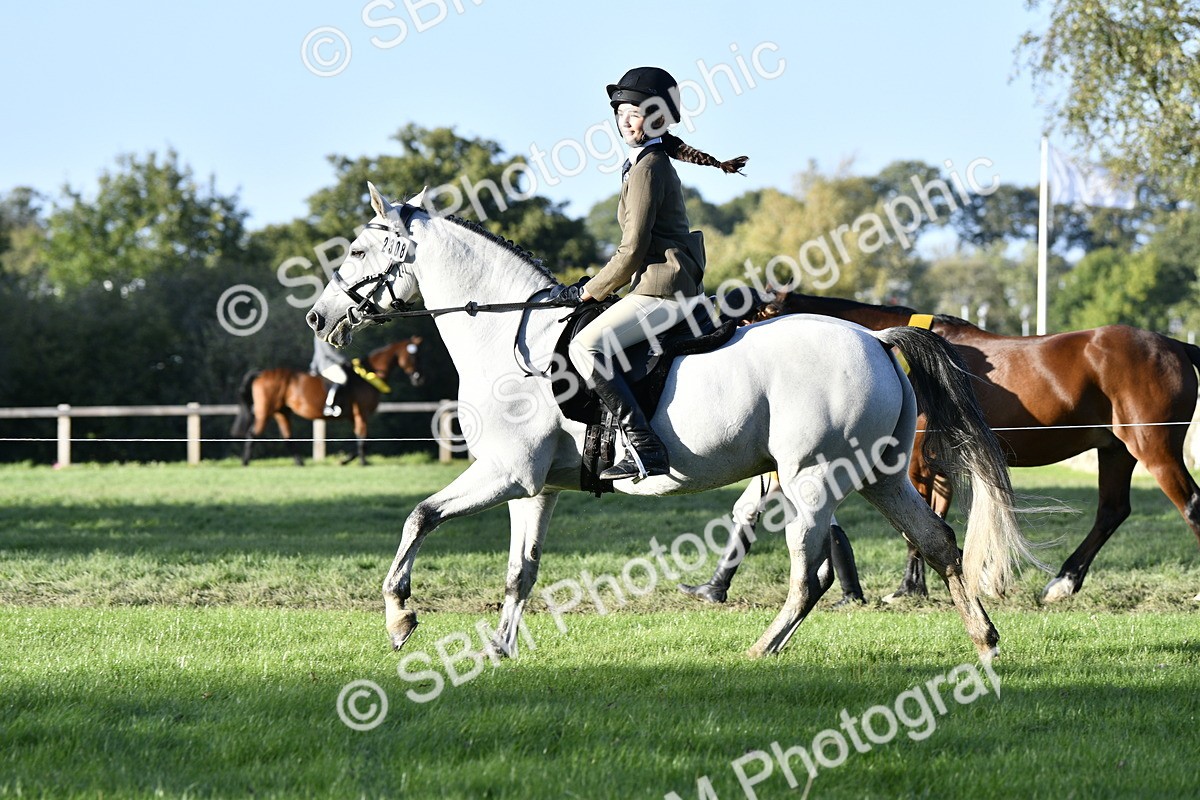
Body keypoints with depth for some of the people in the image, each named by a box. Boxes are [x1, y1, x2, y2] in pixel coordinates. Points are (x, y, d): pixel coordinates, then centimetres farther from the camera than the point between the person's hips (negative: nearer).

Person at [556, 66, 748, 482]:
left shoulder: (647, 170, -12)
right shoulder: (655, 160, 17)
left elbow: (633, 252, -14)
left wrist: (588, 291, -6)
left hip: (663, 289, -11)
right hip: (676, 286, 11)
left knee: (586, 348, -23)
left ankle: (645, 448, -33)